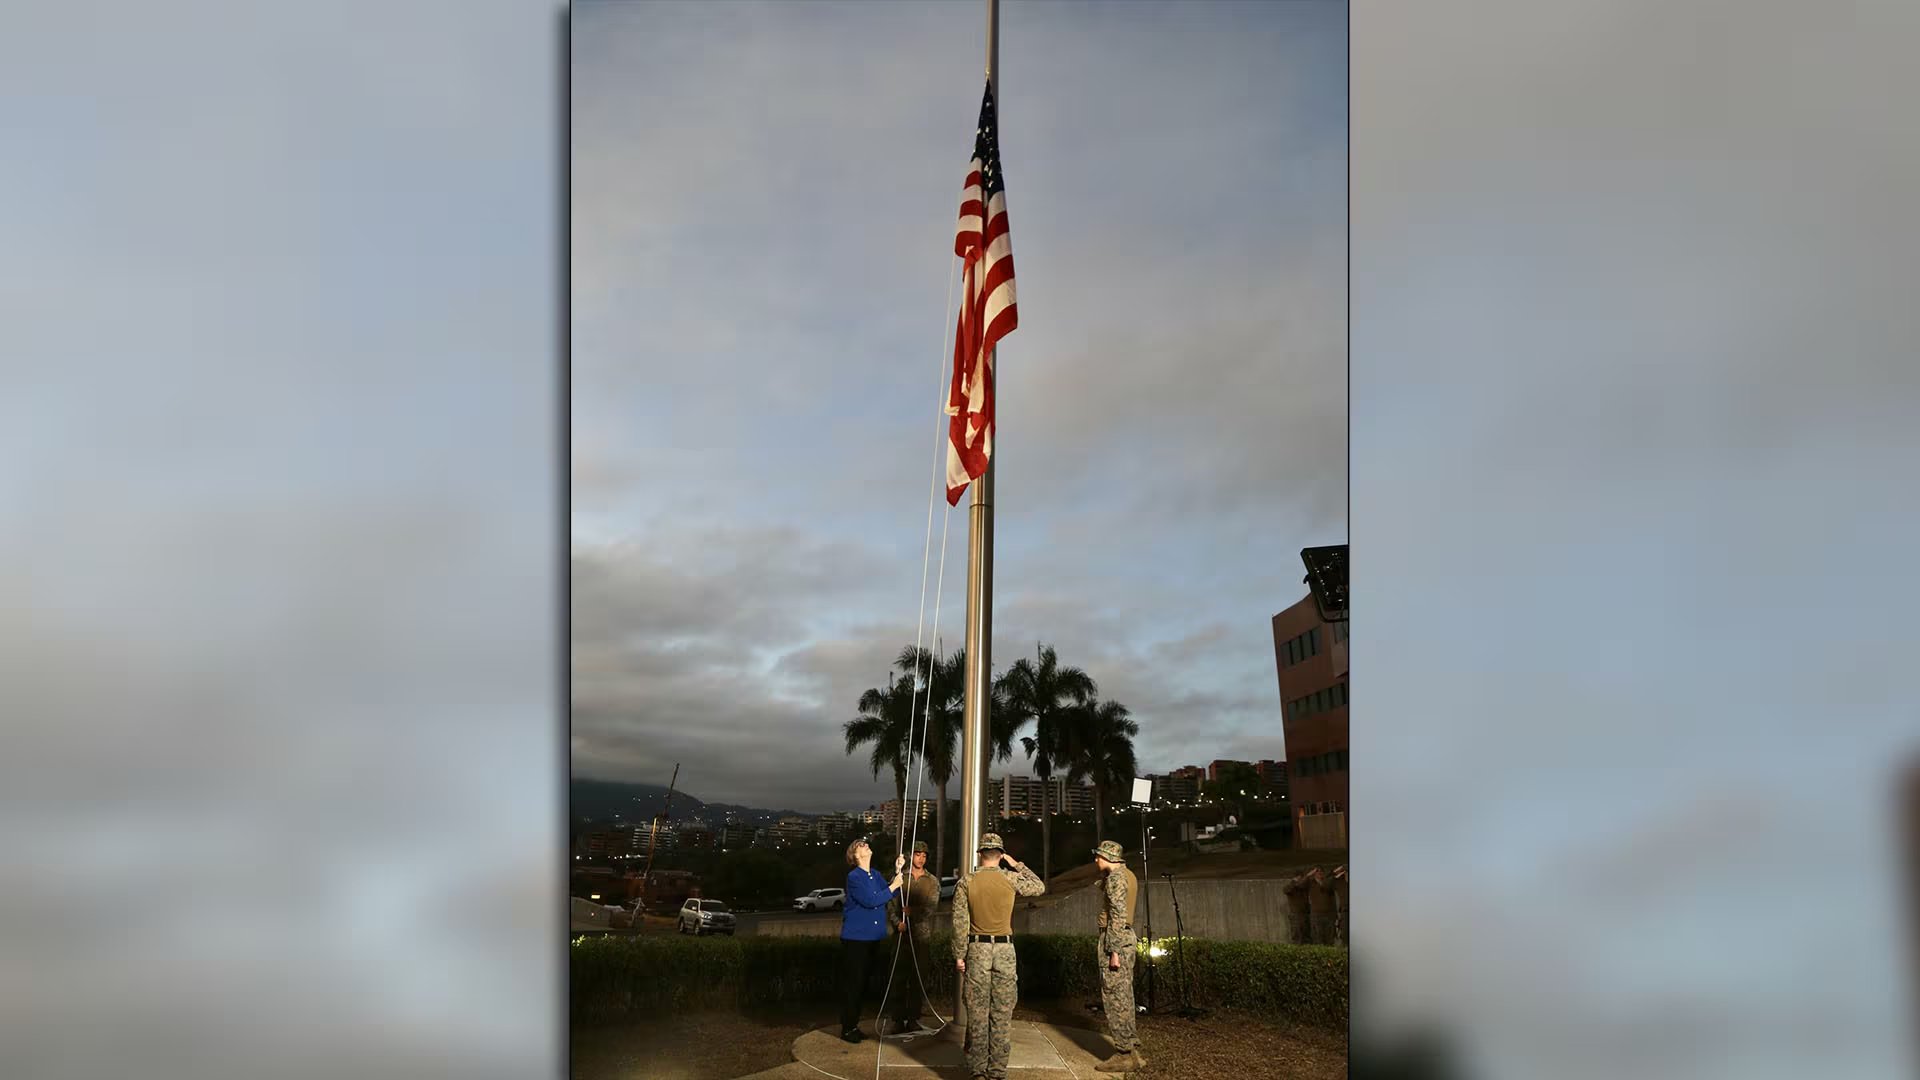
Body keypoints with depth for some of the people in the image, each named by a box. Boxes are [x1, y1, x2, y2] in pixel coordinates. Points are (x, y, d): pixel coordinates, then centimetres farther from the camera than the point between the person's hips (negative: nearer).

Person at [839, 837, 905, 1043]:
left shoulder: (875, 875, 10)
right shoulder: (854, 877, -12)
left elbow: (890, 894, 2)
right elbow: (870, 900, -20)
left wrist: (897, 871, -5)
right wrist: (892, 887, -14)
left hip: (872, 937, 7)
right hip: (855, 938, -7)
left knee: (863, 982, 13)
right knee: (851, 983, -2)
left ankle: (854, 1024, 24)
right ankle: (847, 1028, 7)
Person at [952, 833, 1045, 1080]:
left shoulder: (966, 883, -3)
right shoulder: (1010, 879, -3)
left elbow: (960, 922, -4)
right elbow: (1039, 886, 14)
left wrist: (959, 955, 3)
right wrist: (1017, 865, 17)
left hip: (977, 949, 0)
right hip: (1005, 949, 0)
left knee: (977, 1013, 6)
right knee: (1002, 1013, 5)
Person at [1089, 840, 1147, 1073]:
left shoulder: (1115, 877, -14)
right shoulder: (1128, 875, 16)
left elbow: (1118, 915, -20)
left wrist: (1113, 951, -22)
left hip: (1115, 939, -10)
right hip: (1127, 937, 10)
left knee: (1114, 997, -6)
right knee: (1124, 996, 13)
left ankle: (1125, 1055, -4)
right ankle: (1133, 1050, 16)